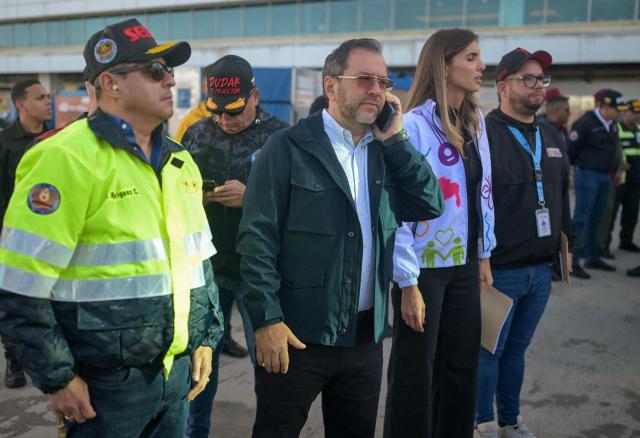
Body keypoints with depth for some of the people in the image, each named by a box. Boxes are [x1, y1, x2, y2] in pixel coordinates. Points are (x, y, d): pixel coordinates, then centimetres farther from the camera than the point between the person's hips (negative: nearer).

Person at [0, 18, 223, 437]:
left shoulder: (179, 160, 8)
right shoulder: (68, 158, -16)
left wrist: (206, 338, 12)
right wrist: (58, 379, -13)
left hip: (178, 372, 7)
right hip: (105, 386, -6)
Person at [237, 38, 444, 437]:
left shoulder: (387, 151, 10)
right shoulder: (288, 148, -9)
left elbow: (431, 206, 0)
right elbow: (257, 238, -12)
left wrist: (395, 138, -4)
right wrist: (267, 320, -15)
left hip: (366, 334, 6)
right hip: (296, 334, -5)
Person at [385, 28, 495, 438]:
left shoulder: (475, 121, 7)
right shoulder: (415, 124, -16)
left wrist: (484, 255, 13)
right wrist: (408, 282, -15)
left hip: (464, 265, 7)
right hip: (424, 267, -6)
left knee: (462, 367, 16)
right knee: (415, 373, 8)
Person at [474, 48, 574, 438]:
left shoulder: (549, 138, 13)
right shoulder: (483, 135, -12)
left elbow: (562, 197, 21)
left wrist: (567, 244, 18)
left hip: (541, 269, 7)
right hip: (499, 270, -7)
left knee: (516, 349, 19)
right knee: (489, 350, 8)